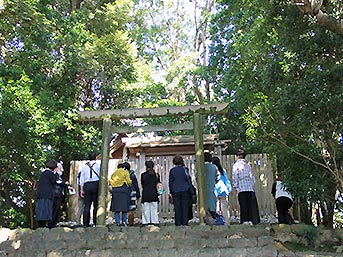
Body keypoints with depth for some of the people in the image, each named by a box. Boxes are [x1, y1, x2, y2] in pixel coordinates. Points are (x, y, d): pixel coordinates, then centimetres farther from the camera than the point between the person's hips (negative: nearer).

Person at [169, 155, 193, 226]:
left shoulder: (172, 170, 3)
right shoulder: (185, 169, -2)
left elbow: (170, 181, 6)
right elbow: (188, 179, -3)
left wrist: (171, 192, 12)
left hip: (175, 191, 1)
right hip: (185, 190, -1)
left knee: (177, 207, 4)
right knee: (185, 207, 3)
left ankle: (178, 223, 3)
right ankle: (185, 222, 1)